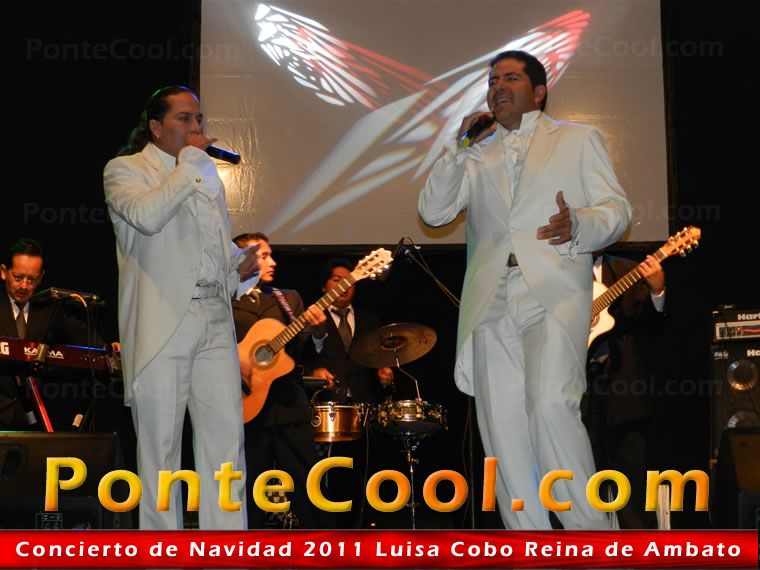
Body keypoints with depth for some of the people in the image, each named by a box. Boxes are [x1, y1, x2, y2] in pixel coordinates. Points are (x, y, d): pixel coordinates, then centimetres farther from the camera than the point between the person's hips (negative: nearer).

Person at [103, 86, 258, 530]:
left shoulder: (208, 172, 21)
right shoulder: (125, 169, 2)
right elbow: (147, 215, -21)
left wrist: (240, 262, 9)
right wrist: (190, 160, -12)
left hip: (216, 323, 6)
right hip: (161, 327, -5)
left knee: (226, 435, 0)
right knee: (160, 444, 0)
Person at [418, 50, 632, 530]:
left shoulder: (580, 140, 16)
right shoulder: (478, 156, 25)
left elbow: (616, 208, 7)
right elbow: (433, 212, 14)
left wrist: (578, 224, -15)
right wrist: (460, 148, 3)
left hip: (554, 293, -4)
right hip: (492, 302, 4)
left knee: (551, 404, -24)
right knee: (502, 431, -1)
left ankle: (591, 529, -13)